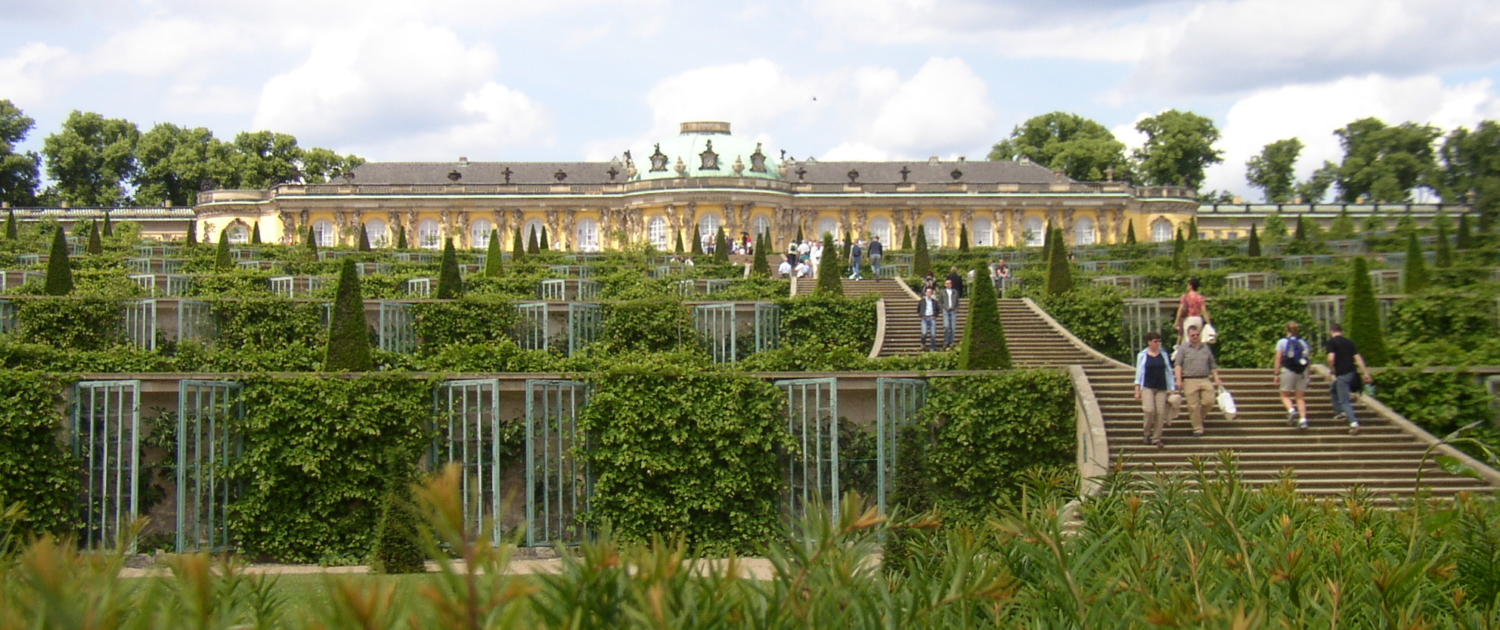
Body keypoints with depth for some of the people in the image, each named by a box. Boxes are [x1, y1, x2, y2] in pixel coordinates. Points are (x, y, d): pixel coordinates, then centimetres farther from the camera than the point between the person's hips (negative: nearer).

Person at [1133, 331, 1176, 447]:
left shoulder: (1164, 355, 10)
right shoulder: (1142, 355, 3)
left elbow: (1169, 372, 13)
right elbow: (1139, 372, 4)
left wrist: (1172, 389, 8)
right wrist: (1137, 390, -1)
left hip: (1161, 388, 3)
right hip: (1147, 387, -3)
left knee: (1160, 412, -4)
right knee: (1149, 410, -17)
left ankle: (1156, 438, 5)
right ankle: (1147, 434, 5)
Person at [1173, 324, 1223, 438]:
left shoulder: (1206, 348, 17)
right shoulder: (1183, 348, 5)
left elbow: (1212, 365, 20)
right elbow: (1178, 365, -3)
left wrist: (1216, 378, 12)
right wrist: (1179, 379, -15)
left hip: (1205, 380, 3)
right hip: (1190, 381, -3)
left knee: (1209, 401, -10)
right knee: (1194, 406, -3)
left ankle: (1200, 418, 17)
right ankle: (1198, 429, 5)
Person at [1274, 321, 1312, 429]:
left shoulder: (1282, 342, 0)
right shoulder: (1303, 342, 8)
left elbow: (1278, 360, -4)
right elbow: (1306, 360, 6)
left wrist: (1276, 374, -2)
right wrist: (1307, 377, 12)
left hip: (1288, 371, -3)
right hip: (1302, 371, 3)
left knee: (1285, 395, 9)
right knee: (1301, 397, 7)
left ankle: (1291, 410, -18)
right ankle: (1303, 418, -6)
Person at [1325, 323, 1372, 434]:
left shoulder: (1332, 341, -3)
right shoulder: (1349, 342, 15)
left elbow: (1331, 358, -15)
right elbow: (1358, 358, 10)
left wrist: (1331, 370, 0)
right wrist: (1365, 373, 8)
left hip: (1342, 374, -7)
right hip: (1352, 373, 7)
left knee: (1344, 401, -7)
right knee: (1333, 390, 29)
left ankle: (1353, 423, -22)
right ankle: (1340, 412, 27)